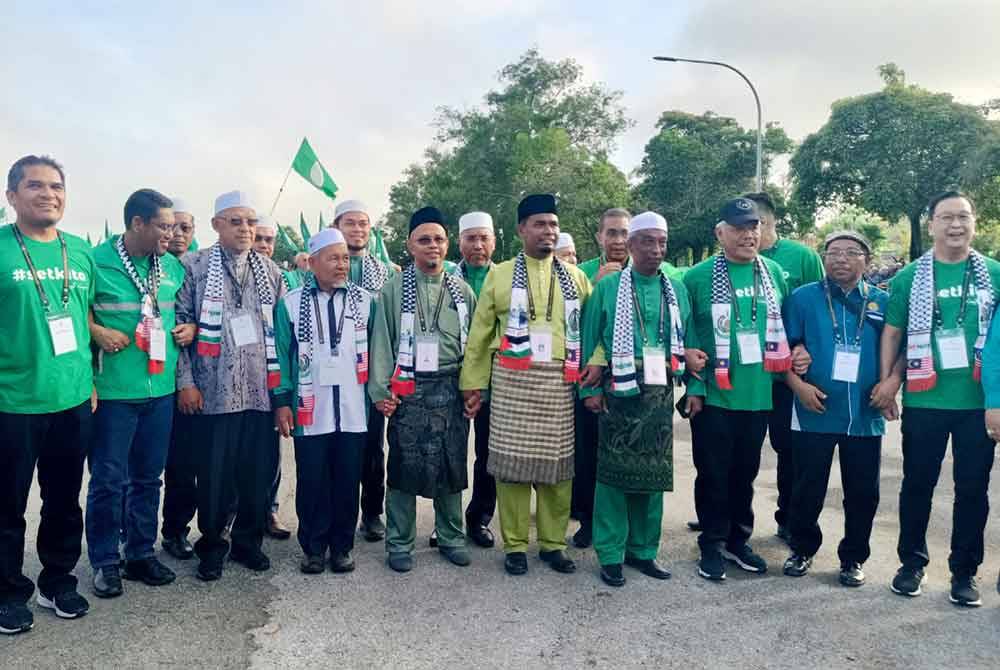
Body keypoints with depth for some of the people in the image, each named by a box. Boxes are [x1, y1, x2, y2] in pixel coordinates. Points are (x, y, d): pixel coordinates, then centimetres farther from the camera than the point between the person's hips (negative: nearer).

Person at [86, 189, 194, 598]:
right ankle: (105, 561, 20)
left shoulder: (173, 266, 7)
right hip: (113, 391, -5)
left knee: (148, 477, 14)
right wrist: (96, 331, -16)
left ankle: (141, 553, 28)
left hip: (161, 388, 5)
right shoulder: (97, 261, -9)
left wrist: (190, 327, 4)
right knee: (109, 480, 3)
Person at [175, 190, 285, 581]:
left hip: (262, 389, 3)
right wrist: (185, 381, -6)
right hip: (215, 390, -3)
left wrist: (283, 381, 8)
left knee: (258, 471, 8)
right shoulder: (194, 265, 0)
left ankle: (247, 541, 26)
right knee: (215, 472, 4)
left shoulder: (270, 270, 11)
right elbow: (180, 325, -1)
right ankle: (211, 545, 23)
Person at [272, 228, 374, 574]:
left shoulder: (365, 301, 5)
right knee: (312, 482, 6)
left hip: (353, 411, 1)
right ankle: (313, 548, 21)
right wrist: (282, 402, -2)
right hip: (310, 411, -1)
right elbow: (281, 354, 2)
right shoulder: (290, 303, 2)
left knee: (348, 481, 7)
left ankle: (341, 546, 22)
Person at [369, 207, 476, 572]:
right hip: (408, 391, -2)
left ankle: (451, 536, 23)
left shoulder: (462, 290, 9)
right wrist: (380, 390, -8)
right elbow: (382, 341, -2)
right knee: (404, 467, 2)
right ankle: (399, 542, 15)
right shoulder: (394, 288, 1)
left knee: (452, 465, 9)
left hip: (452, 389, 3)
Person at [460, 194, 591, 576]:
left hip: (559, 384, 2)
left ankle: (553, 543, 20)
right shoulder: (500, 274, 6)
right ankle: (515, 545, 15)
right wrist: (473, 382, 1)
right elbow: (480, 333, 5)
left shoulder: (576, 277, 11)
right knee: (512, 463, 1)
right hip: (512, 381, -2)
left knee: (558, 465, 6)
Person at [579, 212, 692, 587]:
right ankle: (610, 554, 11)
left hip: (659, 394, 4)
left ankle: (643, 549, 23)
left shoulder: (677, 290, 10)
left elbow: (688, 341, 13)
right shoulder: (608, 287, -1)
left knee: (654, 473, 9)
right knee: (614, 473, 0)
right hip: (619, 392, -4)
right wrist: (591, 388, -5)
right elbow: (591, 341, 0)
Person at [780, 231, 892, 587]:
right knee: (807, 489, 8)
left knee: (862, 492, 10)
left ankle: (853, 558, 27)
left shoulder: (883, 301, 6)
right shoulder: (803, 298, 0)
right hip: (814, 413, -2)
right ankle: (802, 549, 27)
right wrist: (797, 384, -12)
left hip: (865, 415, 2)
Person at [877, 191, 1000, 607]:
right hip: (924, 401, -1)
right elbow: (892, 332, 5)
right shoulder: (910, 277, 1)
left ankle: (964, 570, 24)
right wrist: (888, 379, -3)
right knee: (918, 483, 10)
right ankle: (912, 561, 26)